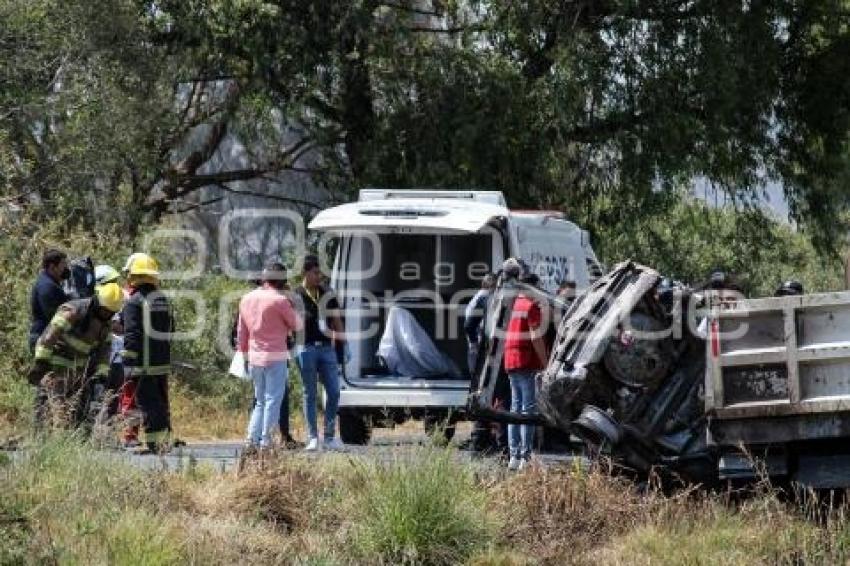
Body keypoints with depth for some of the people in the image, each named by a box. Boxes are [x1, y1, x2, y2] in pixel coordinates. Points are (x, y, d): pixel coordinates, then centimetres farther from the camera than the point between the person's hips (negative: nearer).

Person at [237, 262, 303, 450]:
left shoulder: (247, 299, 10)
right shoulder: (279, 300, -11)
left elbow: (242, 331, 15)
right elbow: (297, 325, -2)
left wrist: (243, 354, 23)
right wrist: (291, 309, 15)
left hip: (254, 357, 6)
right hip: (274, 357, -6)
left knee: (260, 401, 16)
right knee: (273, 399, -1)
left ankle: (253, 438, 7)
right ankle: (266, 439, -5)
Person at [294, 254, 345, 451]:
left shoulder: (328, 295, 10)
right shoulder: (296, 296, -1)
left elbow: (336, 320, 13)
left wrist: (340, 336, 2)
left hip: (327, 347, 3)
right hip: (306, 348, -3)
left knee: (334, 392, -1)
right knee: (310, 394, 2)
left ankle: (330, 437, 8)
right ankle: (312, 437, 7)